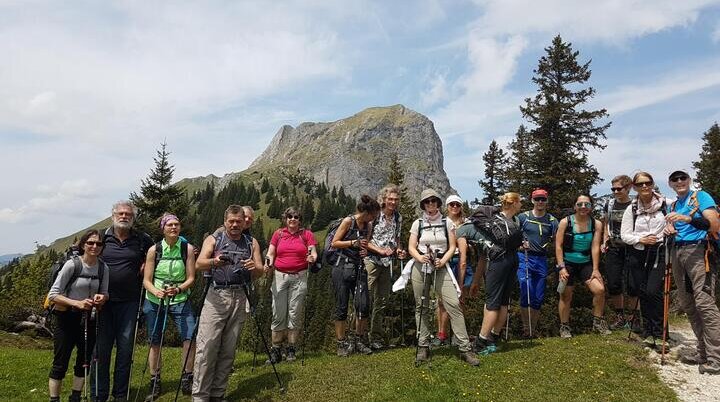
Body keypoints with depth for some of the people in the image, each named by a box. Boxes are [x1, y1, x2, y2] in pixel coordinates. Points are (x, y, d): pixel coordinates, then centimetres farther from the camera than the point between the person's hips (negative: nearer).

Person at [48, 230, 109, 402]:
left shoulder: (103, 268, -2)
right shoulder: (72, 265, -16)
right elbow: (53, 295, -15)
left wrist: (102, 298, -15)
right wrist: (77, 303, -27)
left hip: (88, 319, 5)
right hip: (67, 318, -5)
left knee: (84, 361, 13)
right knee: (60, 364, 1)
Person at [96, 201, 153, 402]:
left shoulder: (142, 239, 3)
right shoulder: (103, 237, 3)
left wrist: (146, 264, 2)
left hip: (129, 302, 0)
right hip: (104, 301, 0)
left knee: (126, 348, 5)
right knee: (101, 349, 4)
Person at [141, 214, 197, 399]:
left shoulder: (188, 248, -6)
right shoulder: (154, 250, -4)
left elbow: (191, 278, -5)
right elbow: (146, 280, -3)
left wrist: (178, 289, -24)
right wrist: (157, 292, -23)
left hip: (180, 300, -1)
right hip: (154, 301, 1)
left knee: (190, 337, -14)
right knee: (155, 341, 7)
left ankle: (186, 380, 2)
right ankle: (154, 383, 24)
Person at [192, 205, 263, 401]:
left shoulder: (251, 243, 13)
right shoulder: (213, 239, 7)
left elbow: (260, 270, 6)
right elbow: (199, 264, -8)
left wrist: (254, 267, -18)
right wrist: (213, 261, -31)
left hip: (240, 298, 2)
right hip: (216, 296, -2)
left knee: (228, 349, 5)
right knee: (207, 347, -7)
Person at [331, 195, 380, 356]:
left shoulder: (368, 226, 9)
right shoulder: (348, 221, -8)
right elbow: (334, 243, -7)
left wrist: (365, 251, 1)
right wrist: (353, 242, -16)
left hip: (359, 268, 5)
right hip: (343, 268, -5)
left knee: (364, 305, -2)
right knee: (342, 306, 1)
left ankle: (360, 340, 14)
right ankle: (342, 343, 11)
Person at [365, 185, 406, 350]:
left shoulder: (398, 218, 9)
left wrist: (398, 250, 1)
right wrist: (381, 250, -18)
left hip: (387, 263, 6)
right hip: (371, 261, -6)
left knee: (382, 301, 10)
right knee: (367, 298, -9)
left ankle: (376, 336, 20)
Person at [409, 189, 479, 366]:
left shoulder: (447, 222, 5)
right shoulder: (417, 224, 5)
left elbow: (452, 247, 3)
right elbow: (411, 248, 4)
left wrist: (443, 260, -13)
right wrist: (419, 257, -16)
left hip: (441, 268, -1)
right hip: (420, 267, 1)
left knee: (453, 304, -11)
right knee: (421, 307, 5)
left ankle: (465, 348, -6)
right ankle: (423, 347, 17)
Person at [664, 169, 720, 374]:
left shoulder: (700, 196, 1)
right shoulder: (673, 206, 21)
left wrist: (688, 219, -27)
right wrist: (669, 230, 2)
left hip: (697, 251, -7)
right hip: (677, 252, 7)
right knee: (686, 303, 7)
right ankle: (703, 351, 15)